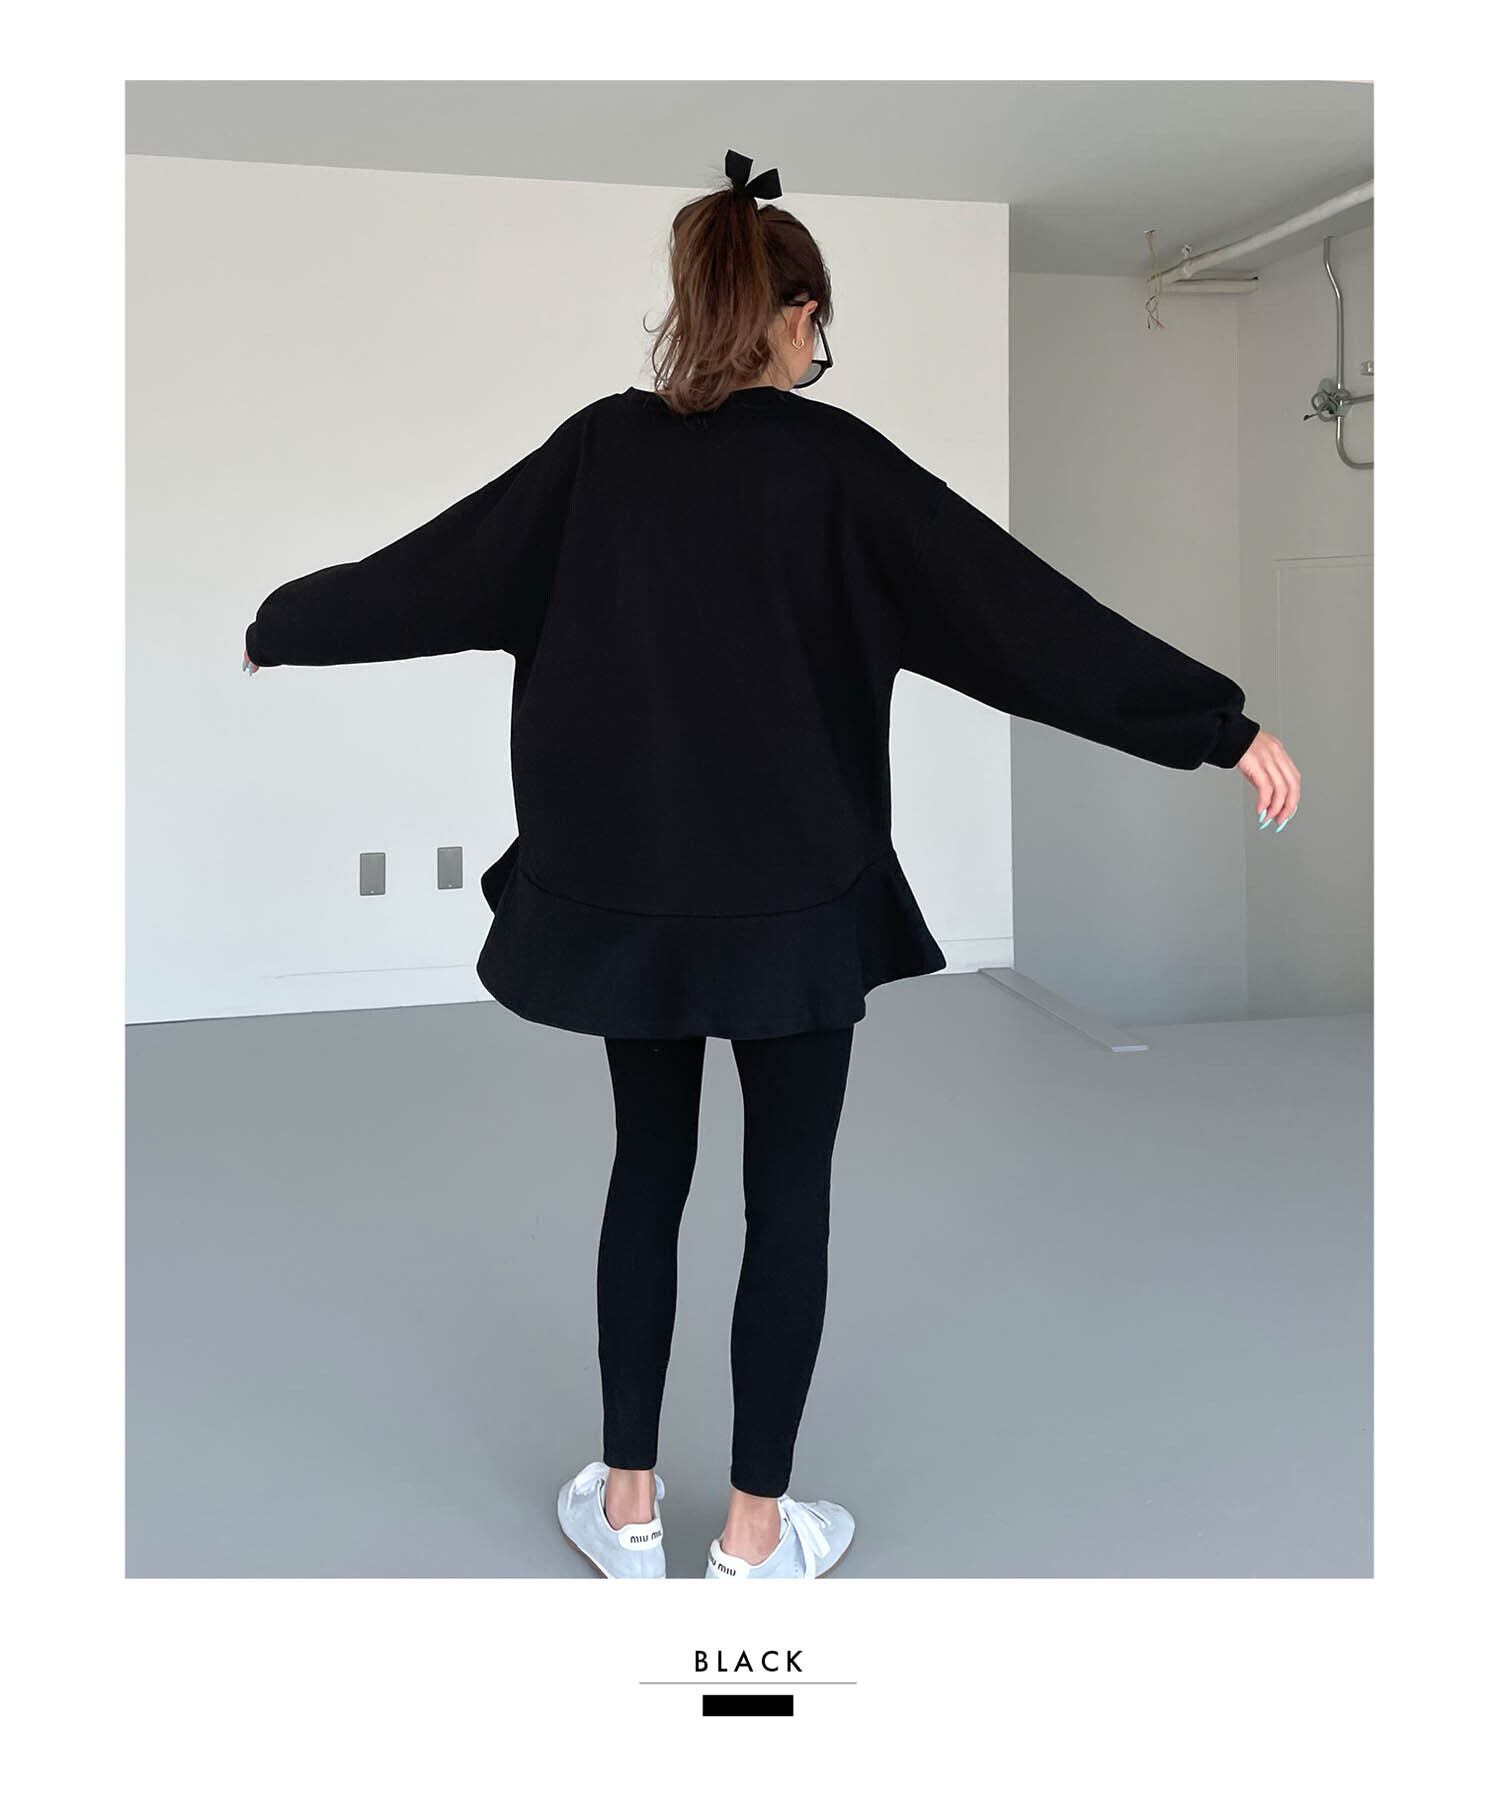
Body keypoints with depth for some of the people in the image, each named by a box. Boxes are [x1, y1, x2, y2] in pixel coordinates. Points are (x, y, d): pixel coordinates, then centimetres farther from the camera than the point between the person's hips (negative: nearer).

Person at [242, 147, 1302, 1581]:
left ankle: (626, 1505, 26)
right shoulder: (832, 459, -8)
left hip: (619, 884, 4)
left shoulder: (600, 446, 2)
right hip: (790, 894, -3)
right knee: (788, 1191, 9)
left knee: (647, 1165, 17)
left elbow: (430, 568, 11)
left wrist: (279, 628, 28)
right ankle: (756, 1533, 19)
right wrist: (1225, 726, -9)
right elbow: (1020, 609, -12)